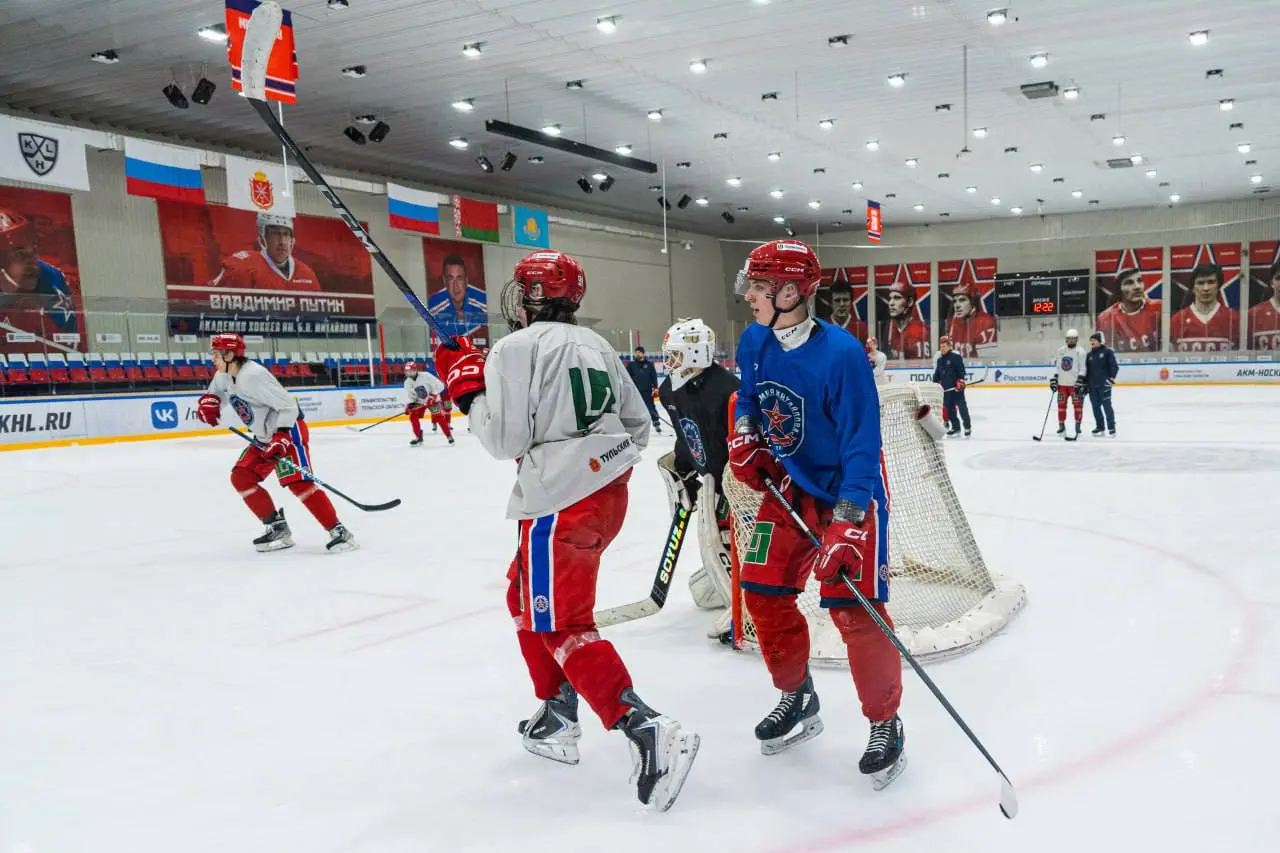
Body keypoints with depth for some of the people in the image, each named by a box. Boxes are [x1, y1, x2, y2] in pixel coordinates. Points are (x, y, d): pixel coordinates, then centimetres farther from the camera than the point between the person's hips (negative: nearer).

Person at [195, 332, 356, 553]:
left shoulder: (254, 375, -25)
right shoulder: (223, 376, 3)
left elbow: (288, 406, -25)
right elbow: (215, 393, 24)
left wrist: (280, 439, -29)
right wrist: (207, 402, -1)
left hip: (288, 430, -10)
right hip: (264, 437, 10)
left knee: (298, 482, -21)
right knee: (241, 477, 3)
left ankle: (339, 532, -20)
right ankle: (278, 528, 8)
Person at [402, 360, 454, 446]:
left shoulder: (425, 376, -24)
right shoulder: (407, 382, -7)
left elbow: (439, 385, -23)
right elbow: (410, 396, -2)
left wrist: (433, 395, -28)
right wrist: (408, 405, -19)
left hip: (432, 400, -5)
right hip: (419, 402, 5)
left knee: (439, 417, -14)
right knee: (413, 417, -10)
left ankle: (449, 436, -7)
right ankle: (418, 438, 2)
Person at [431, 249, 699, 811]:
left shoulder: (516, 348, -10)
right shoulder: (595, 345, 13)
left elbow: (504, 438, -12)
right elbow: (636, 423, 16)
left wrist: (465, 384, 1)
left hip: (561, 505, -9)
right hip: (607, 492, 9)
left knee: (561, 625, -3)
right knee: (526, 596, 23)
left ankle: (650, 734, -13)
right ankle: (558, 719, 28)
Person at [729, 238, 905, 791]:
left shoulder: (841, 354, -26)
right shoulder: (754, 342, -5)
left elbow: (862, 445, -25)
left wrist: (846, 522, -31)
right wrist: (744, 437, -3)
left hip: (849, 491, -7)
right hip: (789, 484, 7)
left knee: (854, 609, -10)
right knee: (762, 590, 6)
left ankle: (885, 724, 12)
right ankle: (797, 700, 28)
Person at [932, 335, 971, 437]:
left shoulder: (955, 356, -8)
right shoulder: (939, 359, 13)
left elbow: (961, 369, -13)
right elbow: (937, 374, 19)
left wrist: (960, 381, -20)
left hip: (957, 387, -7)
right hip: (946, 388, 7)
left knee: (961, 406, -6)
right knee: (948, 408, 8)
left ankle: (967, 427, 0)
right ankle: (955, 427, 17)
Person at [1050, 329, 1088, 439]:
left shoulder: (1080, 351, -4)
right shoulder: (1061, 350, 11)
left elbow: (1083, 368, -7)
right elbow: (1057, 366, 15)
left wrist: (1080, 380, -16)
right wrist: (1054, 378, 7)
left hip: (1074, 383, -4)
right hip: (1062, 383, 5)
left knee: (1077, 404, -3)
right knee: (1061, 404, 6)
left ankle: (1077, 426, 5)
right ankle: (1061, 426, 14)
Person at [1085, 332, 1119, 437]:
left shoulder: (1107, 352, -2)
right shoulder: (1089, 355, 14)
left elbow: (1114, 366, -7)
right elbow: (1086, 370, 17)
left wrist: (1111, 377, -16)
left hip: (1104, 384, -6)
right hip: (1092, 385, 6)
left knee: (1106, 405, -7)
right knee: (1095, 406, 8)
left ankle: (1111, 427, -2)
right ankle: (1099, 427, 18)